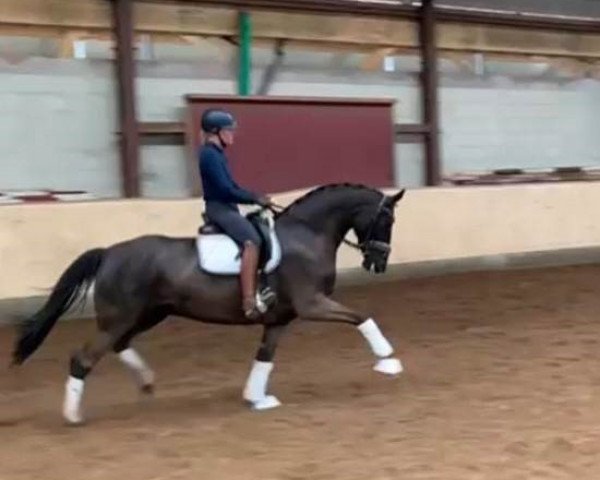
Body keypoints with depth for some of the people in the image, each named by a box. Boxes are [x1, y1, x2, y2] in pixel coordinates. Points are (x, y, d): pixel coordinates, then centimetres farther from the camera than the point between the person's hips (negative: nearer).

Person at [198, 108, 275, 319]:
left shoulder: (216, 154, 16)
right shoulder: (210, 154, -15)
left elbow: (231, 187, 20)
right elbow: (226, 189, -20)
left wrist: (256, 197, 8)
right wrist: (255, 199, -12)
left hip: (226, 207, 11)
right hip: (219, 208, -11)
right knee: (252, 241, -28)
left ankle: (259, 289, 22)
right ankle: (250, 301, -37)